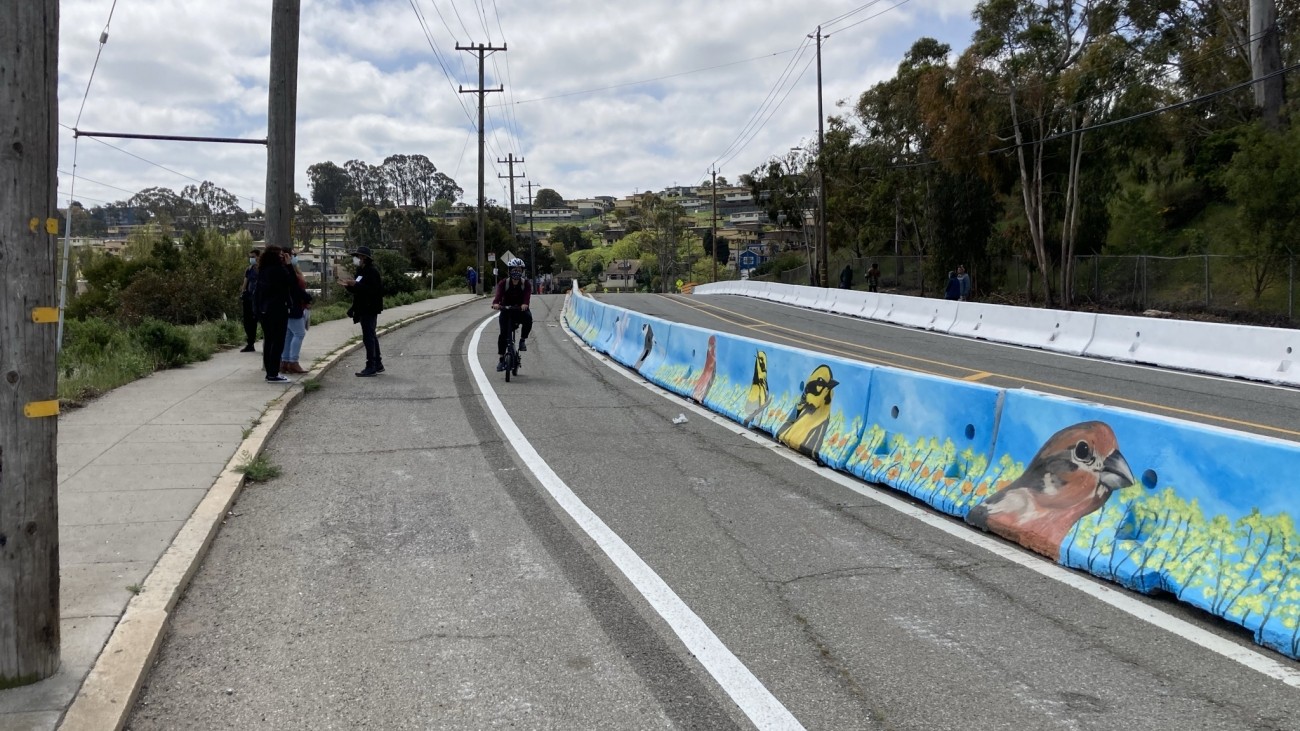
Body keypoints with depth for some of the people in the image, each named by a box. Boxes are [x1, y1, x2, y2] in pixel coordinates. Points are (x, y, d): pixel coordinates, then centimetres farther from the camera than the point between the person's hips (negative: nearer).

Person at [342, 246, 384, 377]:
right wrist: (349, 286, 2)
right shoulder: (360, 271, 16)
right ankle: (377, 365, 22)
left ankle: (371, 367, -8)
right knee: (371, 337, 14)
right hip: (363, 309, 10)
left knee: (368, 337, -9)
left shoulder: (372, 272, -14)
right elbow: (358, 290, 21)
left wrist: (355, 284, -27)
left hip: (370, 309, -10)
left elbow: (372, 290, -24)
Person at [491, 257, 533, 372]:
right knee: (503, 334, -15)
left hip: (520, 311, 0)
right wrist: (496, 303, -45)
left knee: (528, 318, -34)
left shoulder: (526, 284, -4)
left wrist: (525, 304, -46)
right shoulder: (503, 283, -3)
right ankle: (501, 359, -4)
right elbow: (498, 293, -22)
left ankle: (523, 340, -12)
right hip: (506, 311, 0)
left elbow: (527, 295, -22)